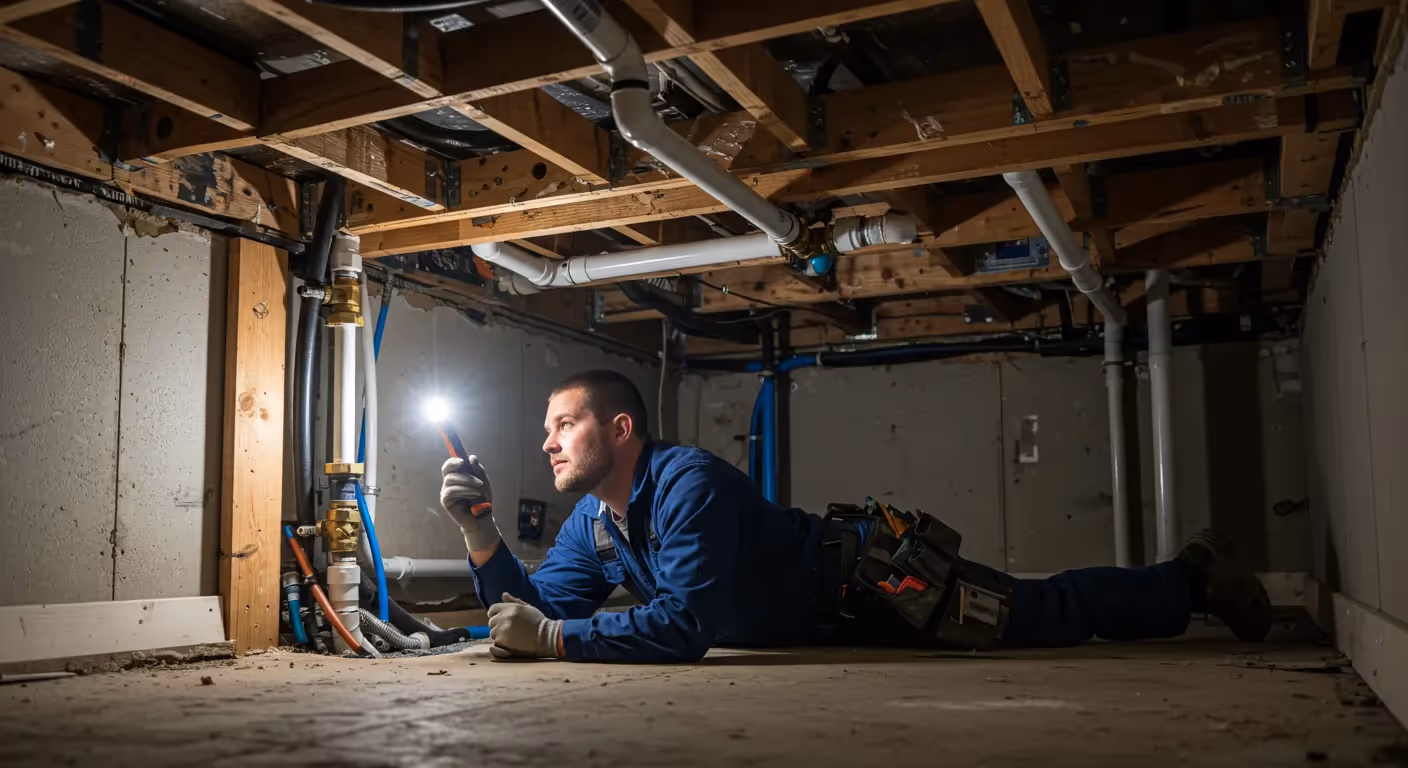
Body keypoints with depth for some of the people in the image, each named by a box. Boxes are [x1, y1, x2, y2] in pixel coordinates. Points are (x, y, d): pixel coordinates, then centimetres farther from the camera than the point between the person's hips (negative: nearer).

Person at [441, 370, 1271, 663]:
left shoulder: (688, 482, -33)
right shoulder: (590, 526, -4)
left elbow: (686, 626, -41)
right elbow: (534, 611, -4)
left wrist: (556, 638, -38)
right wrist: (481, 530, -18)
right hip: (843, 616, 7)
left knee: (1049, 614, 4)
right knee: (1043, 615, 23)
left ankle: (1194, 576, 30)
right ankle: (1188, 575, 42)